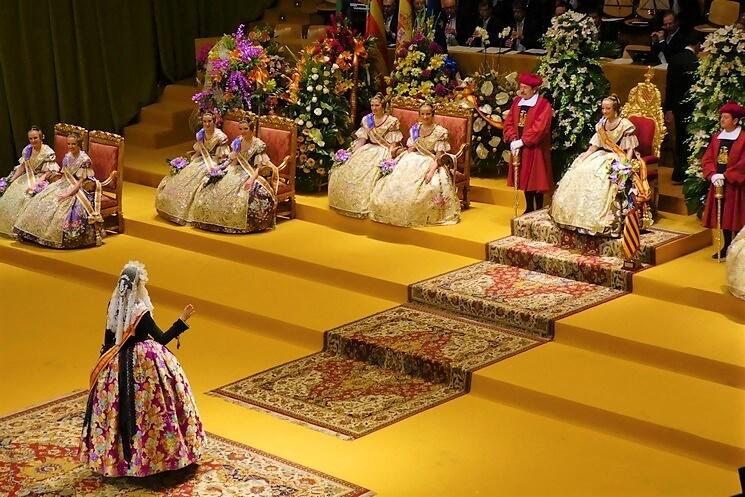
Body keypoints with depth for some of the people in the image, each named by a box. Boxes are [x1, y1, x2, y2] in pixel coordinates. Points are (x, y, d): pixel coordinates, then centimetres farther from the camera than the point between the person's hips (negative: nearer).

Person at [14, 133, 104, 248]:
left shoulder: (84, 160, -15)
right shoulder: (67, 157, 6)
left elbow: (80, 182, -17)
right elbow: (64, 177, 13)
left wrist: (67, 194, -24)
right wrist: (56, 187, -2)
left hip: (81, 188, -7)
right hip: (67, 185, 7)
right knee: (43, 200, -8)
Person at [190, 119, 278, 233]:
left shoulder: (259, 145, -7)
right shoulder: (237, 142, 10)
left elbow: (260, 167, -12)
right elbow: (233, 162, 14)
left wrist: (252, 179, -27)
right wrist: (235, 152, -6)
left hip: (252, 173, -5)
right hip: (237, 171, 5)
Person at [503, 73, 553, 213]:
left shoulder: (543, 105, -12)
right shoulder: (517, 102, 7)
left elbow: (539, 127, -20)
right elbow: (509, 122, 6)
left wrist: (522, 141, -21)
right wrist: (513, 140, -9)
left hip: (535, 149, -6)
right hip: (519, 148, 6)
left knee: (536, 180, 0)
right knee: (525, 179, 12)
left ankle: (538, 211, 9)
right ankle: (529, 209, 23)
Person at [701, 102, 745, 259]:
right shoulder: (716, 138, 8)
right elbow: (707, 159, 5)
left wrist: (726, 175, -19)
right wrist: (713, 175, -12)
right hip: (718, 184, 6)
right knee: (723, 217, 11)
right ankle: (727, 246, 22)